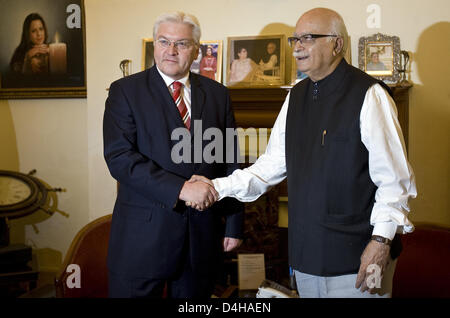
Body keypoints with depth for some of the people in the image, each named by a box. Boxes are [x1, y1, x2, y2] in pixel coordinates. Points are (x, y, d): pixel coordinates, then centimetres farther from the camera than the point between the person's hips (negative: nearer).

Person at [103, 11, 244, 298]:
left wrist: (234, 225, 5)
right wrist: (180, 188, -23)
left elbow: (230, 163, 8)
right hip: (143, 234, -3)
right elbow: (119, 157, -15)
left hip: (203, 233, 3)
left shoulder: (218, 94, 8)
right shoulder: (125, 91, -2)